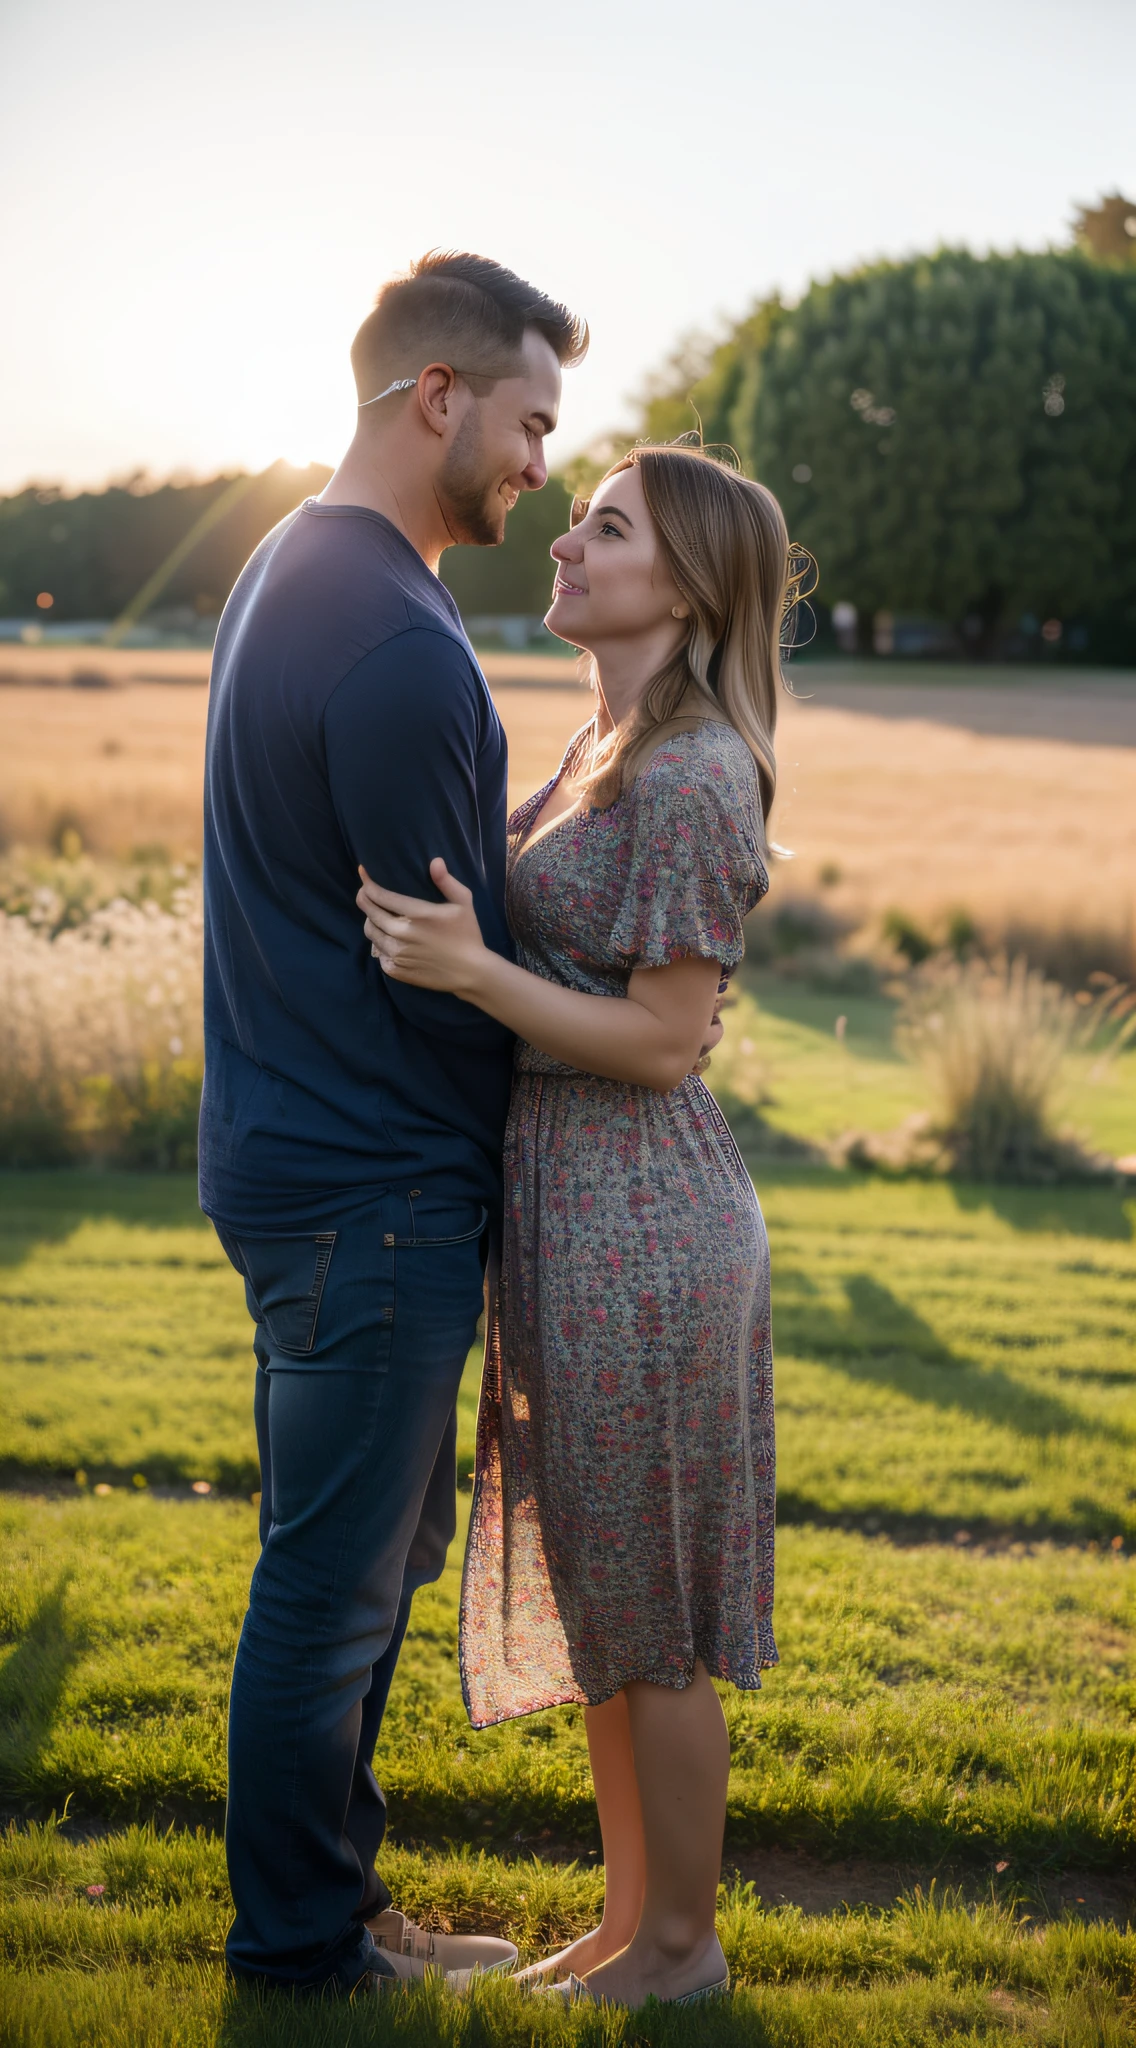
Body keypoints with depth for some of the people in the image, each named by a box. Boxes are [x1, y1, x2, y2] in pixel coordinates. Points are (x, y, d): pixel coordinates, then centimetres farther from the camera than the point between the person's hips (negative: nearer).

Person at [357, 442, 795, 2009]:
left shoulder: (692, 781, -18)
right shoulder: (607, 750, 11)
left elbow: (661, 1043, -19)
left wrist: (467, 971, -26)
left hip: (638, 1225, -10)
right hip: (570, 1210, 10)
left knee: (649, 1611, 5)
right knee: (598, 1595, 18)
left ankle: (681, 1944, 23)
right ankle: (632, 1921, 32)